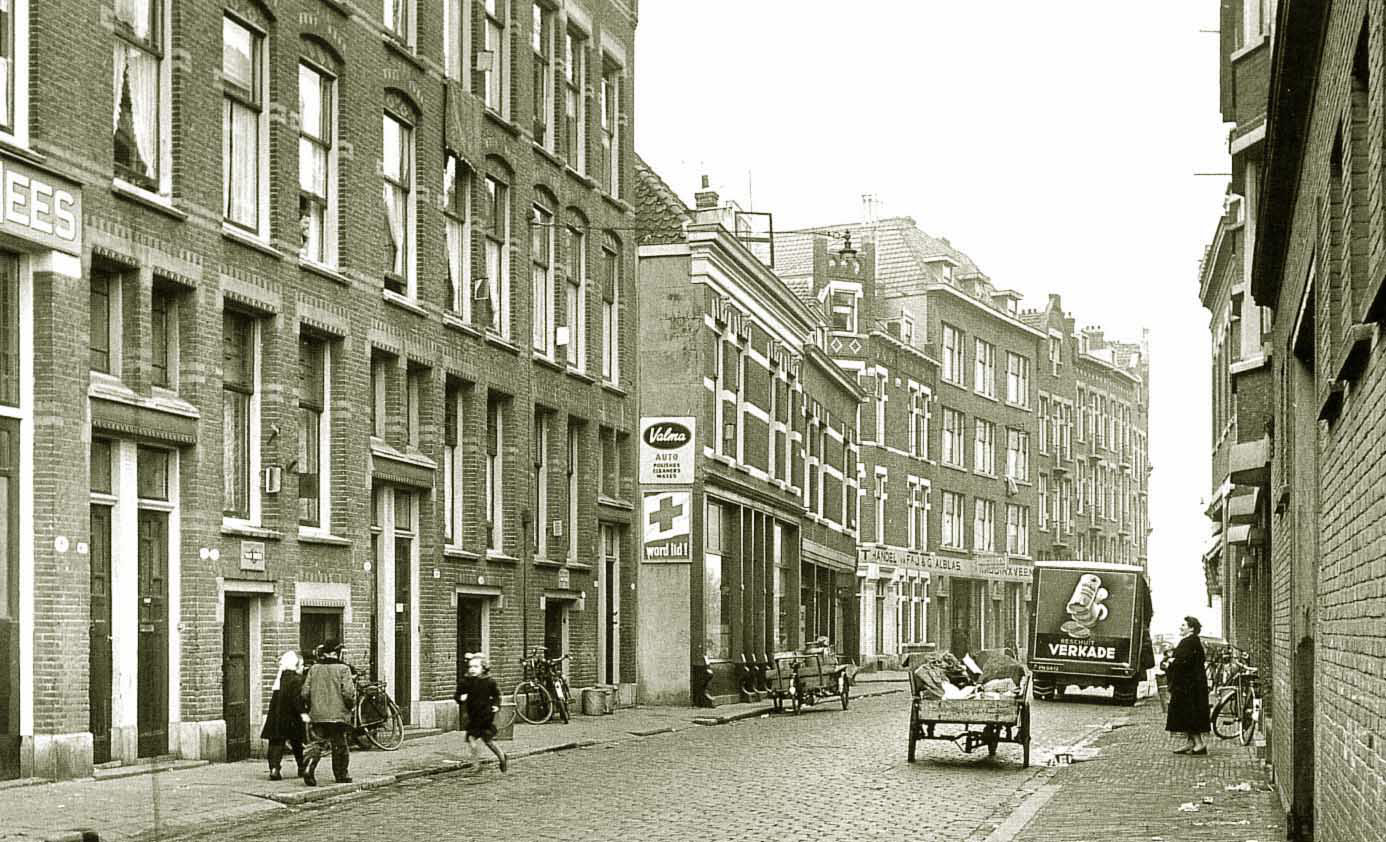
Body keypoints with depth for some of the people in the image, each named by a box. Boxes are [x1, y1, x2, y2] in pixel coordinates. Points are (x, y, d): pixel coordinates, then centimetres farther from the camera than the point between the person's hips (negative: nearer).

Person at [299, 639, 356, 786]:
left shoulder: (314, 669, 6)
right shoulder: (342, 669, -7)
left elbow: (305, 692, 5)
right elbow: (348, 693, -14)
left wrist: (310, 707, 20)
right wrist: (350, 705, 4)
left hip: (317, 715, 3)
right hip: (338, 714, -3)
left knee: (318, 742, 6)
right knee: (339, 746, 9)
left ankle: (309, 767, -18)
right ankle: (342, 776, 18)